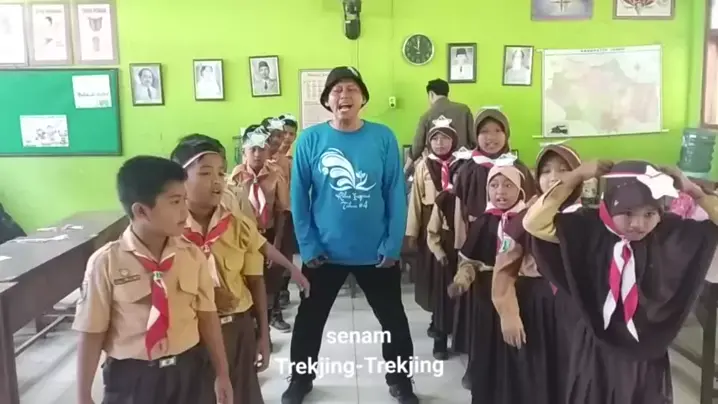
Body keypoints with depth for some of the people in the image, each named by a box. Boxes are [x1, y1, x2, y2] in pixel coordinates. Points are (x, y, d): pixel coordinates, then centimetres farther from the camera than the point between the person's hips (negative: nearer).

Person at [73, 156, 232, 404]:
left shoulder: (193, 256, -6)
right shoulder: (106, 262, -15)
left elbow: (207, 316, 1)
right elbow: (92, 333, -9)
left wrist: (222, 374, 7)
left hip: (189, 372, 3)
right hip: (132, 377, -3)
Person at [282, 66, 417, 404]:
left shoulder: (383, 138, -7)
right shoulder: (310, 139, -7)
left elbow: (397, 195, -5)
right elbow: (298, 197, -5)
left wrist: (393, 245, -9)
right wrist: (307, 246, -8)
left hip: (376, 252, 0)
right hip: (324, 252, 0)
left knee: (393, 318, 15)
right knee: (309, 319, 16)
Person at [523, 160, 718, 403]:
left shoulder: (673, 232, -9)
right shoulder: (588, 229, -14)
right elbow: (533, 223, -23)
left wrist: (692, 190, -18)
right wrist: (576, 176, -24)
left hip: (647, 355, 1)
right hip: (596, 352, -1)